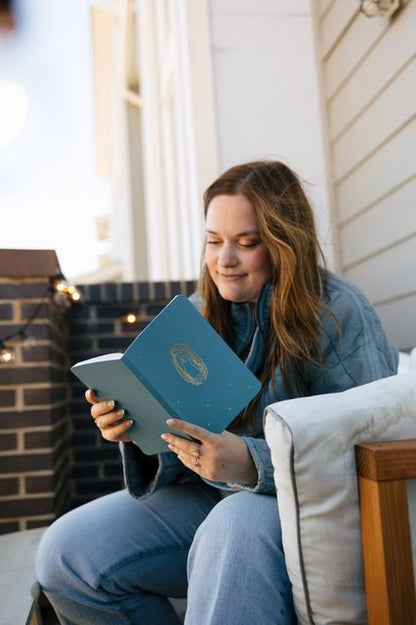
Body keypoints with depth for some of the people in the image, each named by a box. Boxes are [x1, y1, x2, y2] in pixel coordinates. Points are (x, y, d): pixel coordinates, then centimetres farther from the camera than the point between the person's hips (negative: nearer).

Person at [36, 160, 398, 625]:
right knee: (65, 552, -9)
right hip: (213, 496, 6)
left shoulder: (338, 312, -10)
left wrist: (253, 464, -31)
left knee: (237, 528, -41)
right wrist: (136, 427, -15)